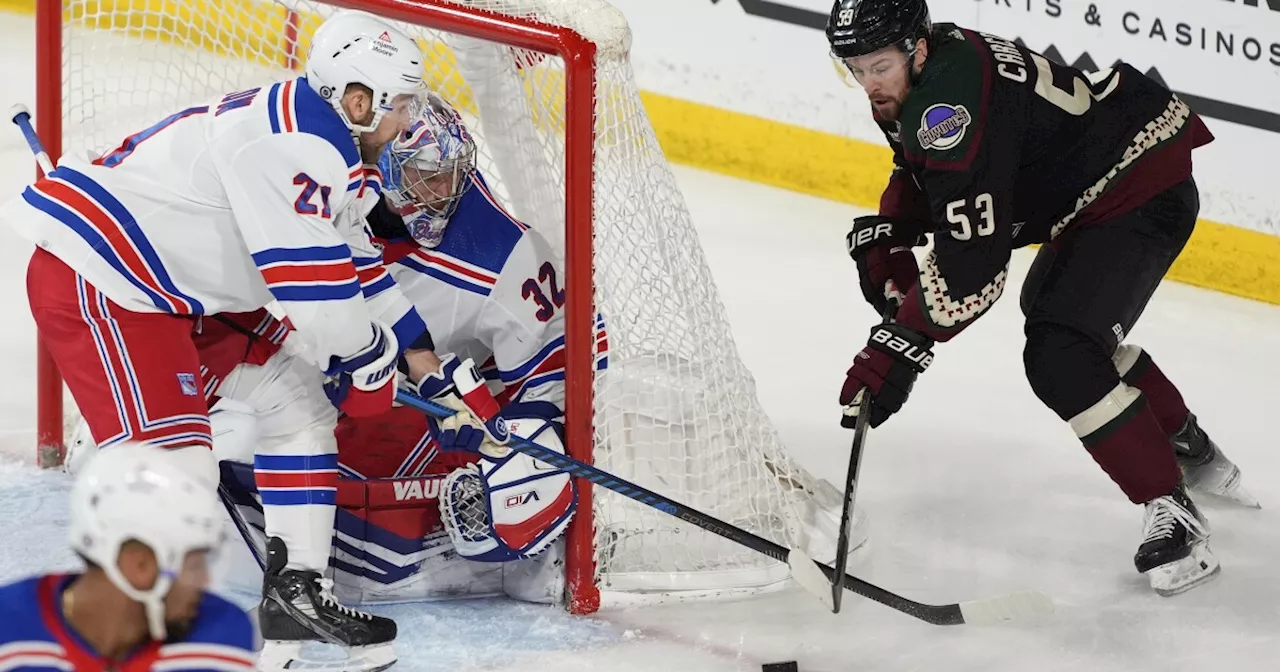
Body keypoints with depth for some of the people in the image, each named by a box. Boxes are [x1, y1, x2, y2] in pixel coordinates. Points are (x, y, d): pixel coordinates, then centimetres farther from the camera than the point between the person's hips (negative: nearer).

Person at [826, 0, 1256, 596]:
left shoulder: (952, 104, -32)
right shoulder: (912, 77, -1)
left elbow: (972, 262, -36)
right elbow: (922, 172, 18)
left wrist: (897, 351, -36)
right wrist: (884, 235, -1)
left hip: (1143, 193, -12)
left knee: (1059, 360, -23)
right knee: (1051, 309, 31)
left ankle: (1172, 513, -13)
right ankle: (1188, 449, 49)